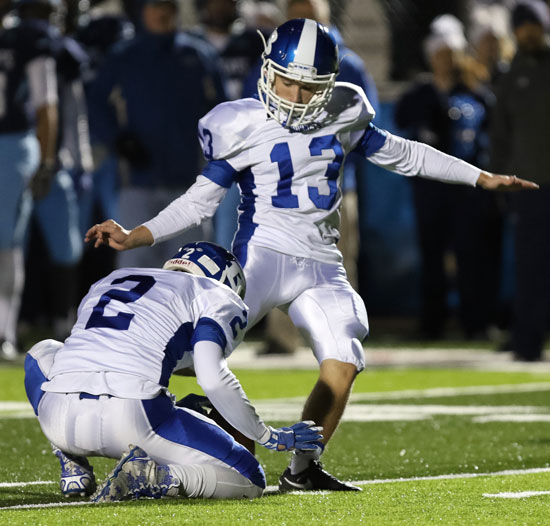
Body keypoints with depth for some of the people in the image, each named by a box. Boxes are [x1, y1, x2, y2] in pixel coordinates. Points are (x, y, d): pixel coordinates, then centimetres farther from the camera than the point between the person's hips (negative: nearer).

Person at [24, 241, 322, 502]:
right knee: (248, 481, 10)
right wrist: (271, 437, 10)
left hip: (61, 422, 5)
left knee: (43, 353, 40)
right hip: (131, 422, -5)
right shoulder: (216, 297, 14)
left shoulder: (106, 284, 31)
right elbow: (213, 380, -3)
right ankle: (152, 476, -14)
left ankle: (74, 471, 22)